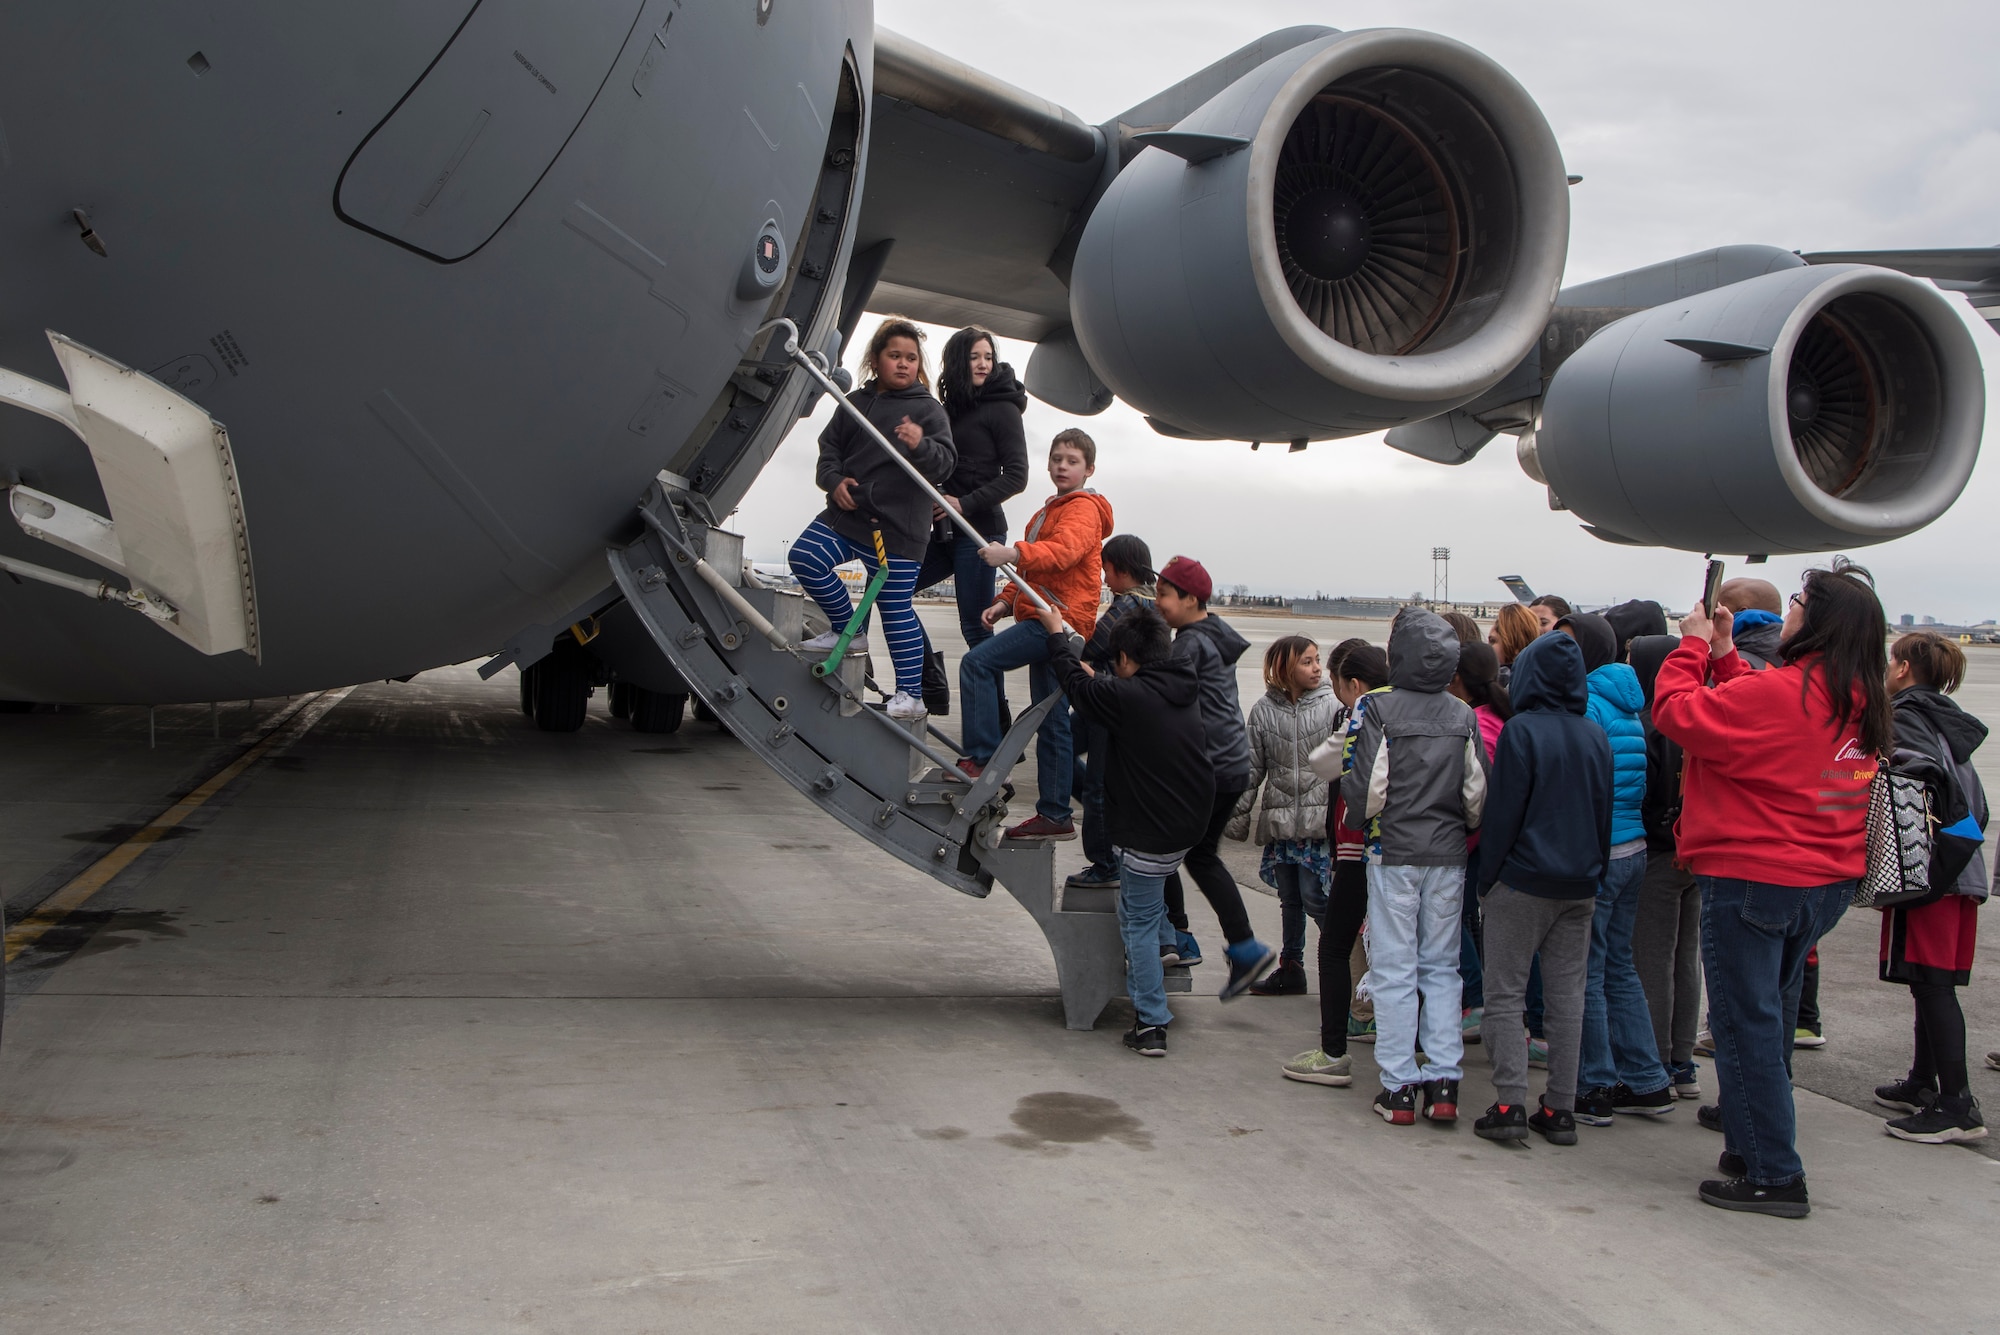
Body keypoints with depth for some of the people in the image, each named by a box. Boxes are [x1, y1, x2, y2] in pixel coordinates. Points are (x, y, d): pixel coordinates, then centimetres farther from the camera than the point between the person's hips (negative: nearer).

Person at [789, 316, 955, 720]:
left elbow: (945, 463, -12)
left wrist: (921, 445, -33)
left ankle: (910, 694, 7)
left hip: (897, 527, -5)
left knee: (896, 610, -3)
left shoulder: (928, 409, -1)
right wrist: (834, 479, -4)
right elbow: (829, 446, 17)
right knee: (804, 558, -12)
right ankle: (849, 631, 8)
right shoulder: (856, 402, 12)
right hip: (846, 514, 5)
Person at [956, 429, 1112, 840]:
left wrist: (1012, 553, -42)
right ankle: (1055, 816, 12)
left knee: (977, 663, -21)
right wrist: (1005, 601, 14)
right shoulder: (1049, 512, 27)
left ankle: (982, 759, -21)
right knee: (1051, 724, 9)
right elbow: (1032, 570, 32)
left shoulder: (1084, 509, -5)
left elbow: (1063, 550, -26)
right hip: (1044, 619, 10)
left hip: (1060, 618, -10)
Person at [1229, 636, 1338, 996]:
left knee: (1315, 898, -7)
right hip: (1279, 820, 3)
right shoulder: (1264, 711, 4)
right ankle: (1291, 968, 26)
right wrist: (1239, 814, 7)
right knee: (1289, 899, 14)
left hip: (1319, 819, -3)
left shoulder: (1332, 706, -3)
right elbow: (1253, 767, 8)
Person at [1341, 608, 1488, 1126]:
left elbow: (1366, 789, -14)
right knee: (1441, 967, 12)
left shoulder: (1379, 709, -12)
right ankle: (1444, 1082, 8)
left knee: (1394, 970, 2)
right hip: (1448, 855, 4)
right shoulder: (1464, 715, 1)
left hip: (1394, 851, -3)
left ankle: (1399, 1087, 4)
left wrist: (1367, 819, 8)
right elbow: (1478, 794, 3)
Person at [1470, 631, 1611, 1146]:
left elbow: (1504, 810, -12)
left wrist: (1486, 877, -4)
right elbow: (1605, 812, 11)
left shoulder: (1523, 730, -12)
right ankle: (1561, 1109, 12)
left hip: (1523, 882, -5)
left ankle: (1511, 1105, -4)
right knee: (1567, 997, 9)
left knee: (1505, 994, 2)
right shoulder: (1595, 736, 5)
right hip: (1579, 886, 5)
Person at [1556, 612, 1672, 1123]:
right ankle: (1647, 1081, 21)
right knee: (1617, 967, 16)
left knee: (1581, 974, 0)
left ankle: (1596, 1089, 6)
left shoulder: (1583, 705, -14)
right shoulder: (1625, 705, 13)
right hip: (1632, 850, 9)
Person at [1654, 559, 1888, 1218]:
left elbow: (1678, 713, -20)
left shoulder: (1781, 693, -23)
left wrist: (1696, 644, -6)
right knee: (1767, 1015, 20)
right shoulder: (1861, 701, 5)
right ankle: (1753, 1145, 31)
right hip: (1828, 881, 8)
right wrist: (1723, 654, 14)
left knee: (1746, 1024, 1)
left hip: (1753, 880, -8)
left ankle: (1773, 1175, 5)